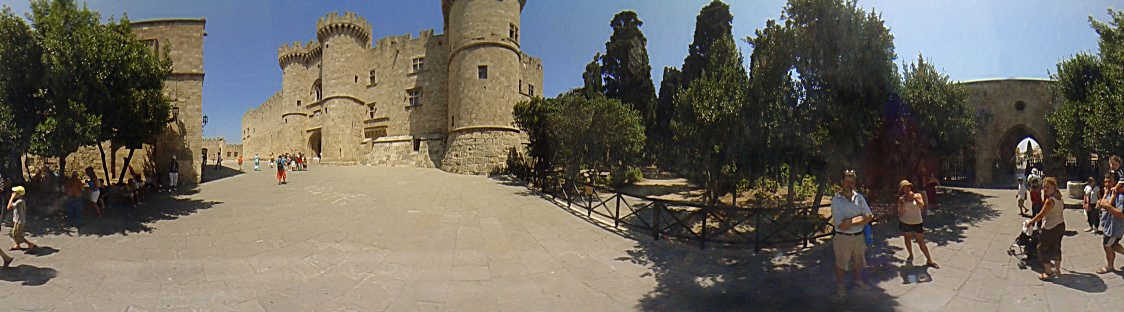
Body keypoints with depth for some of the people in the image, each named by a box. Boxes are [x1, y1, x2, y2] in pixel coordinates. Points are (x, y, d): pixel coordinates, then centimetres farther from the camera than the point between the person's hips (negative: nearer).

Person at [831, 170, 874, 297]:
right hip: (843, 238, -4)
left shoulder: (859, 197, 0)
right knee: (841, 263, 10)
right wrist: (860, 218, -13)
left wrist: (851, 221, -18)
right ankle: (840, 285, 28)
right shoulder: (836, 200, -15)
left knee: (858, 261, 22)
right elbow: (841, 225, -21)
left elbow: (870, 216, -7)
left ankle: (858, 280, 44)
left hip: (859, 236, 5)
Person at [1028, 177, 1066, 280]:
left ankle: (1049, 272, 5)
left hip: (1051, 228, -9)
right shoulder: (1059, 197, 2)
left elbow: (1041, 215, -20)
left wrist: (1030, 222, -11)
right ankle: (1057, 269, 34)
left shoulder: (1050, 200, -23)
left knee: (1042, 248, 3)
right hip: (1061, 225, 9)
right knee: (1056, 248, 22)